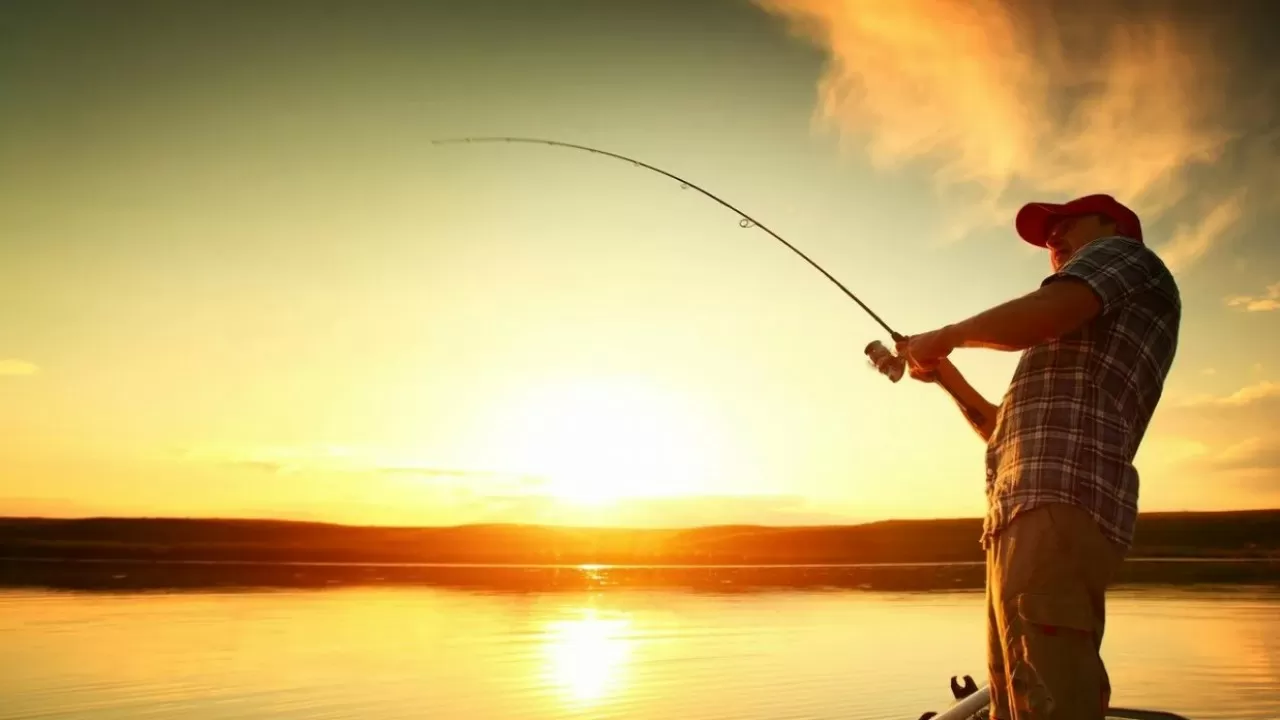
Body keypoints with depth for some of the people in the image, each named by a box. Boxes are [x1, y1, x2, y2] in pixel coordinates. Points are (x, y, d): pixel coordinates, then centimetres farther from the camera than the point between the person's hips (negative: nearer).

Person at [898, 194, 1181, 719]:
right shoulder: (1087, 343, 35)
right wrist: (944, 373, 32)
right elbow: (1005, 429, 39)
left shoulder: (1121, 253, 10)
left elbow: (1043, 314, -14)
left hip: (1057, 509, -10)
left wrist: (948, 335, 1)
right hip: (1022, 519, 10)